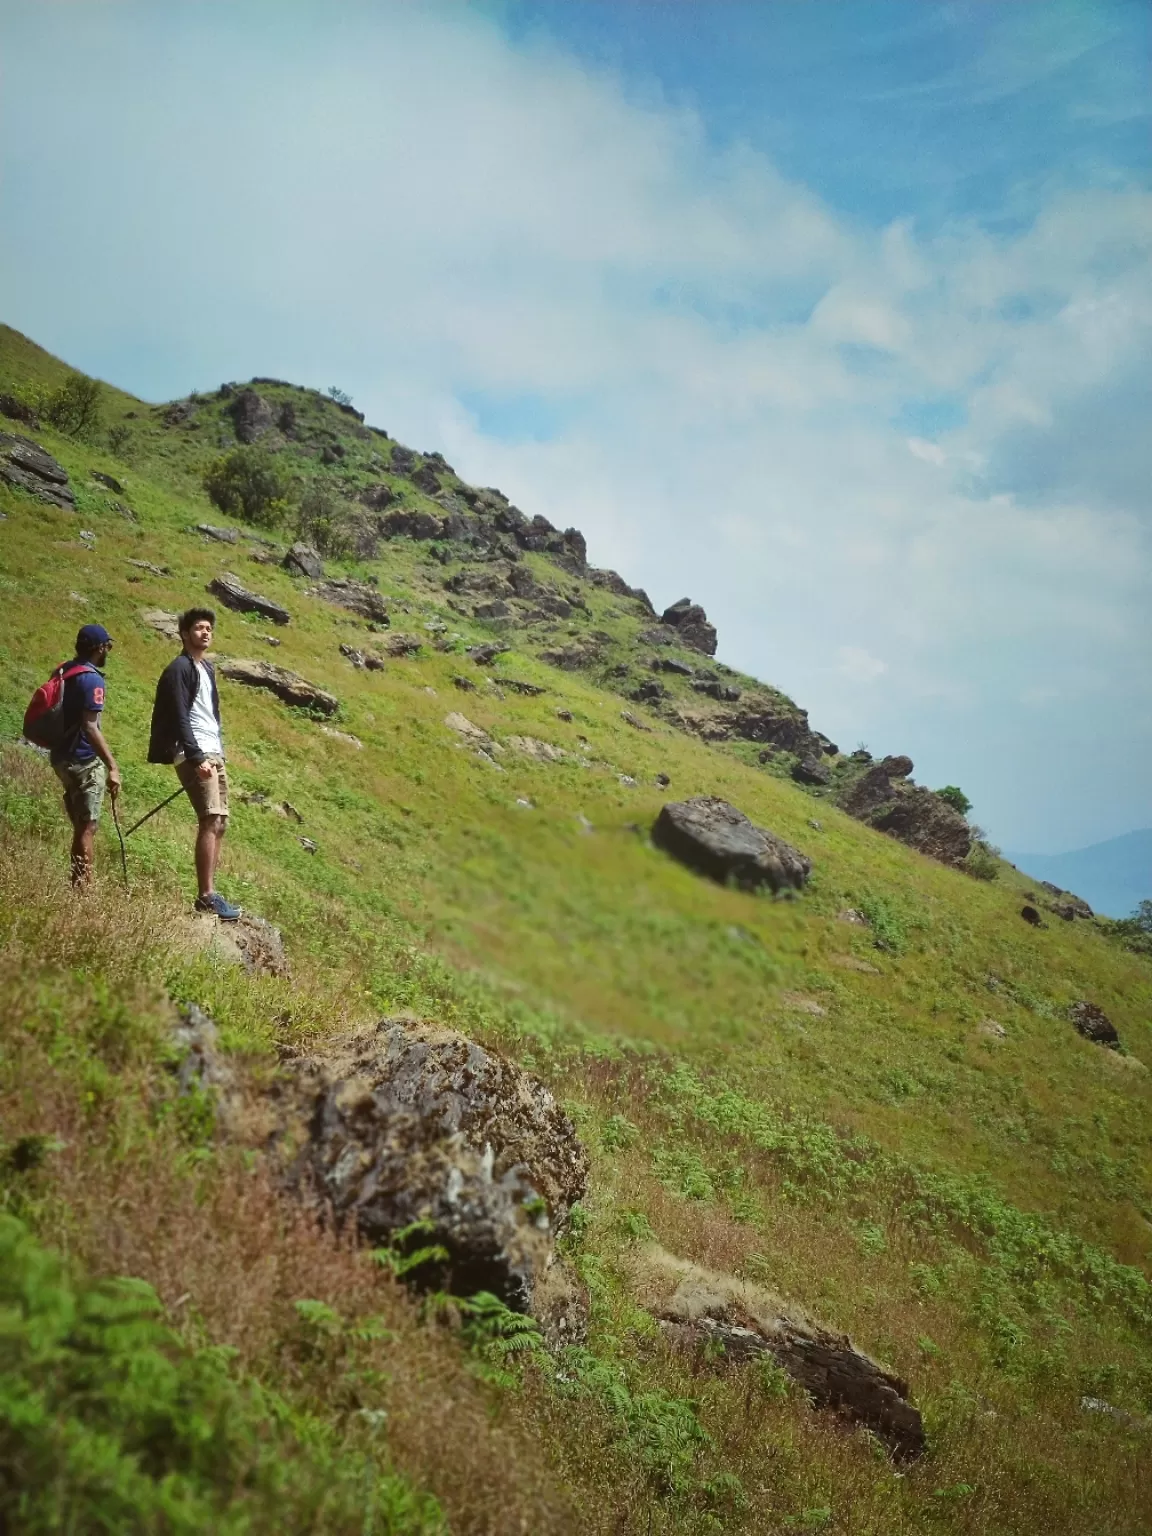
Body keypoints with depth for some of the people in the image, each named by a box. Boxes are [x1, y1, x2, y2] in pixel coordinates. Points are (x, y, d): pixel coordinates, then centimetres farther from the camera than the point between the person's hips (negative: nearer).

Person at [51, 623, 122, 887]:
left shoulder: (65, 671, 10)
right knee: (87, 828, -3)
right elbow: (90, 727, -24)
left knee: (81, 826, 17)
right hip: (84, 761, -9)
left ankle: (77, 884, 21)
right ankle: (82, 887, -2)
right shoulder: (91, 679, -16)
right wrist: (112, 767, -25)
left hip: (63, 756, 9)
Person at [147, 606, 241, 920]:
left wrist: (218, 751, 16)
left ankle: (209, 893, 10)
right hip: (195, 756, -9)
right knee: (210, 822, -17)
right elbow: (179, 718, -16)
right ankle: (206, 896, -17)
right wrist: (197, 758, -22)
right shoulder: (179, 669, -9)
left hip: (214, 754, 9)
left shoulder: (207, 668, 19)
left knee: (219, 824, 7)